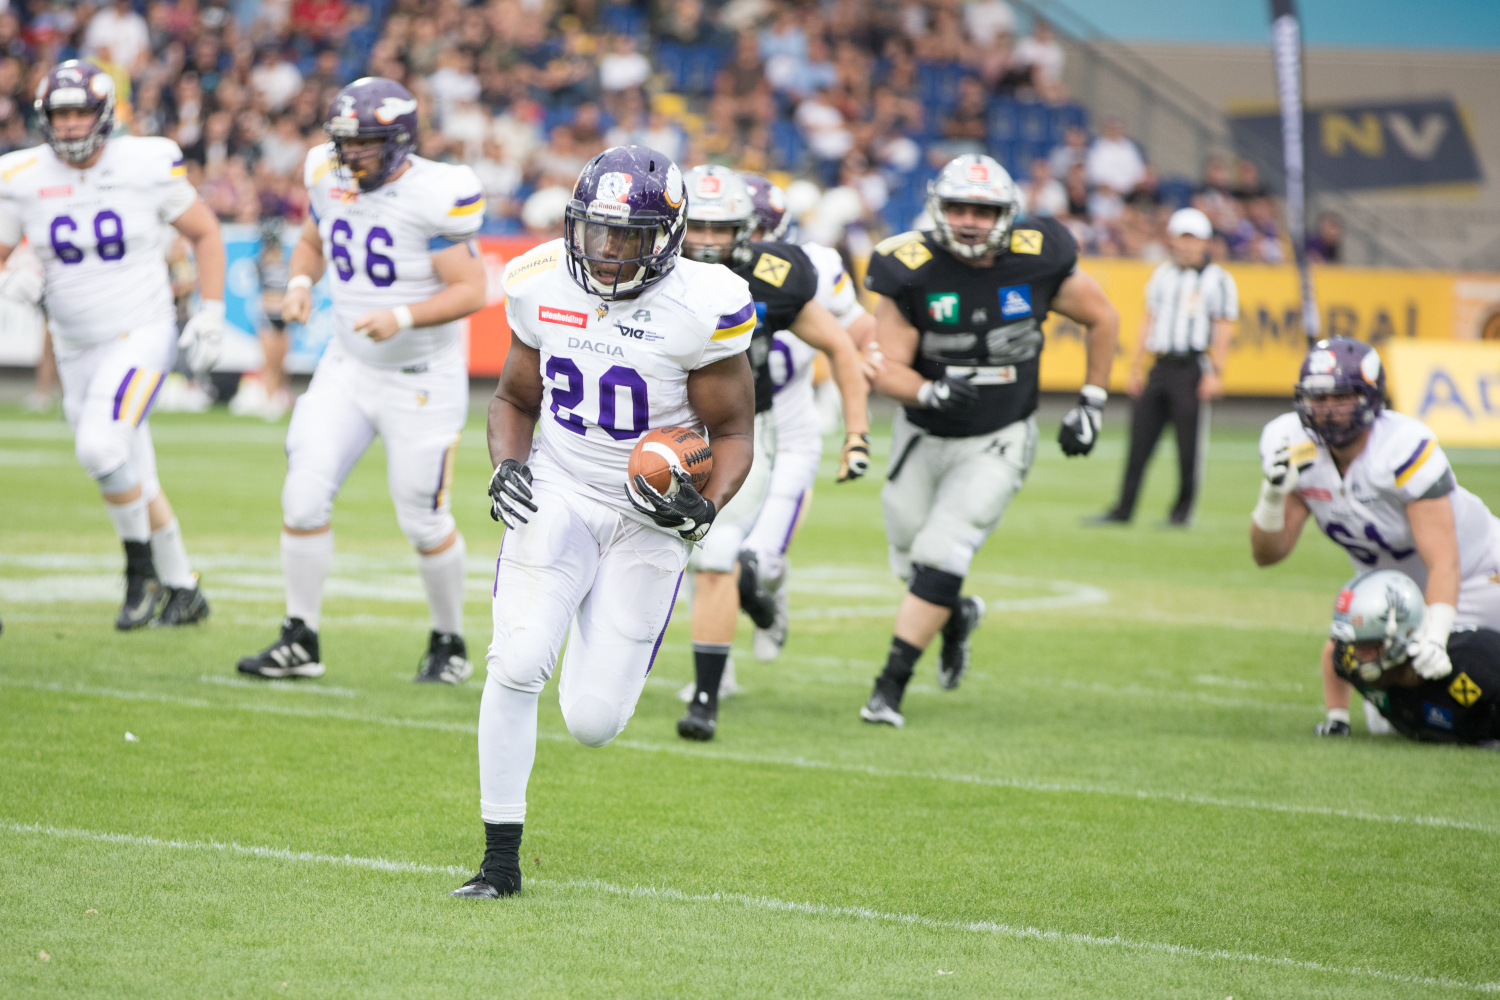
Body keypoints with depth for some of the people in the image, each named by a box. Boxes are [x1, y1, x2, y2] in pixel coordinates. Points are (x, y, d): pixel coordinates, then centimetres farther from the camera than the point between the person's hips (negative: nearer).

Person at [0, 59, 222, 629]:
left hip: (142, 335, -4)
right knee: (132, 481, 10)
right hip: (77, 348, 4)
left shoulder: (147, 166, -8)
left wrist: (210, 317, 0)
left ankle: (142, 569, -6)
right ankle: (183, 591, 26)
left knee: (100, 447, -25)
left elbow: (205, 234, 4)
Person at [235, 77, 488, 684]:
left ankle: (449, 643, 24)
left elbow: (471, 290, -20)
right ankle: (300, 640, 5)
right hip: (347, 369, 5)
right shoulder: (331, 179, -2)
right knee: (304, 497, -6)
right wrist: (300, 283, -4)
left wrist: (404, 317, -33)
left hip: (421, 381, -5)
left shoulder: (434, 196, -20)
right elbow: (312, 242, 17)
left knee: (423, 521, 2)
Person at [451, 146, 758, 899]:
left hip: (649, 517, -2)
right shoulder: (543, 286, -4)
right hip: (557, 495, 2)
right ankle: (500, 860, -8)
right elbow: (515, 398, 11)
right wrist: (507, 464, -9)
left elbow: (733, 432, -6)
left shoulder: (701, 308, -15)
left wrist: (707, 507, -24)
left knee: (593, 722, -6)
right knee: (516, 665, -20)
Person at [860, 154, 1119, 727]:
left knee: (939, 559, -14)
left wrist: (1092, 405, 1)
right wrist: (929, 393, -37)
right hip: (923, 437, 2)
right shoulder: (913, 272, -18)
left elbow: (1103, 318, 2)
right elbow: (886, 368, -17)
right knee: (913, 564, 12)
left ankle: (890, 689, -9)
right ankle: (957, 617, 47)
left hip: (996, 443, -2)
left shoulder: (1036, 263, -15)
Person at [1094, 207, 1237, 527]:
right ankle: (1124, 509, 6)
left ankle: (1183, 509, 9)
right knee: (1140, 439, 3)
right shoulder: (1162, 275, 16)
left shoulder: (1217, 280, -1)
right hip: (1161, 366, 5)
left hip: (1192, 368, -5)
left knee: (1190, 444, -2)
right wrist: (1136, 368, 15)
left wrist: (1215, 374, -14)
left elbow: (1223, 330, -5)